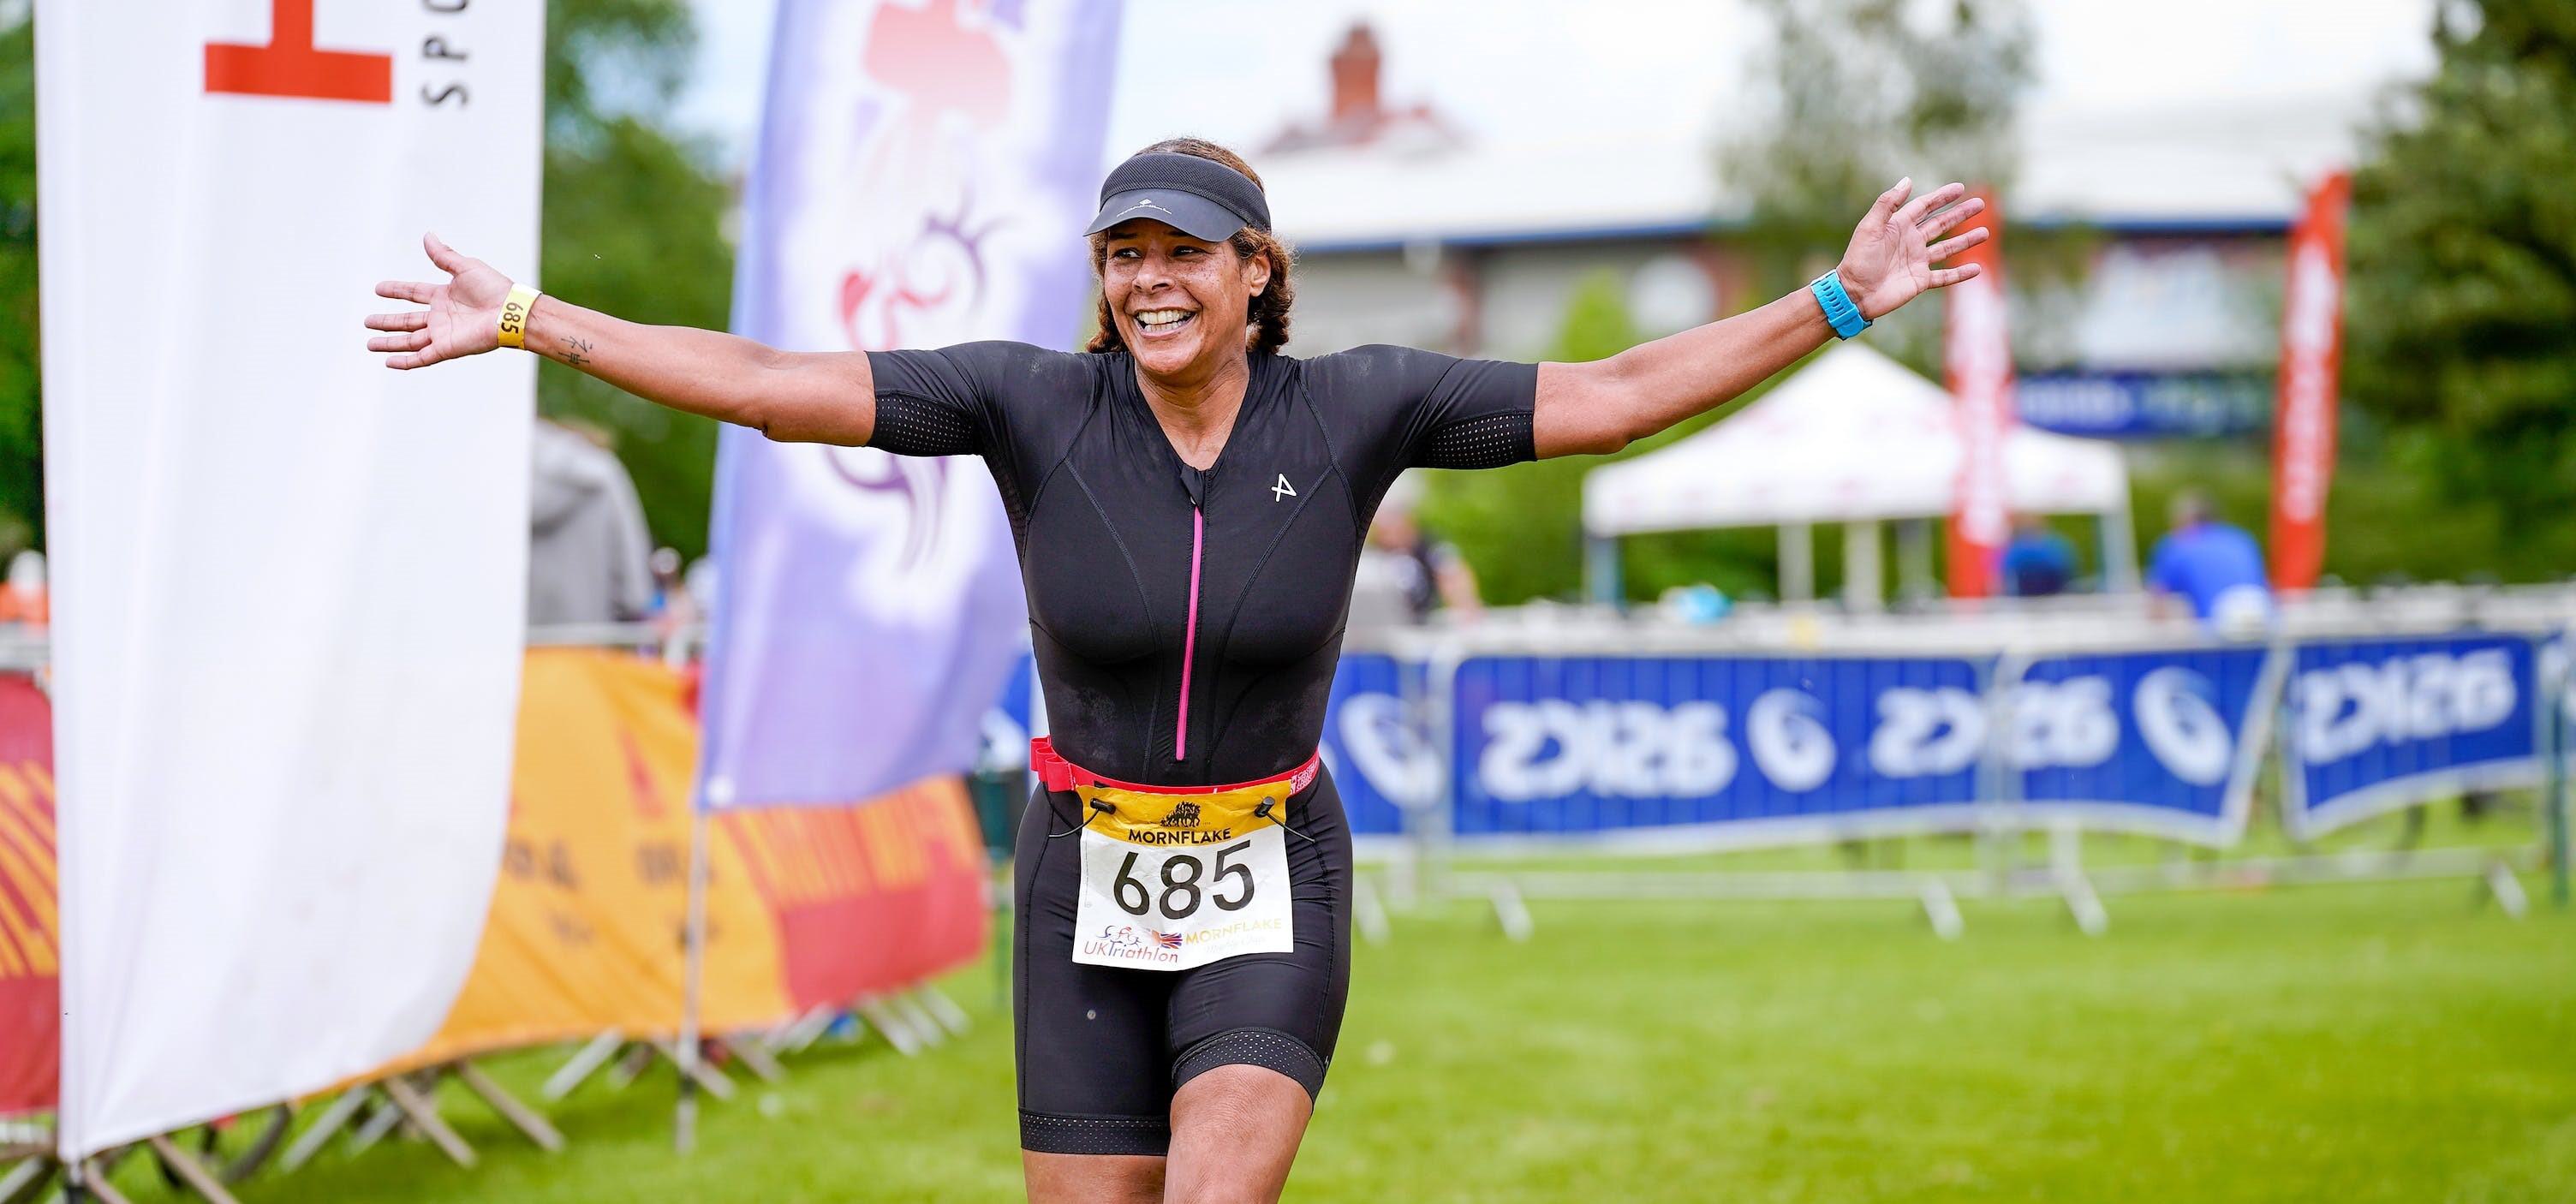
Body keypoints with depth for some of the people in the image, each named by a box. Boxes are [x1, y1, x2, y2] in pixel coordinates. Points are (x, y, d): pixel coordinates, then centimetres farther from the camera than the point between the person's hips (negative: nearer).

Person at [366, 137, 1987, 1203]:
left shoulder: (1349, 408, -10)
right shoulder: (1037, 403, -10)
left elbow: (1614, 397, -9)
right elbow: (767, 384, -12)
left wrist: (1839, 302, -13)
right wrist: (524, 320, -16)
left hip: (1271, 894, -1)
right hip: (1089, 893, 1)